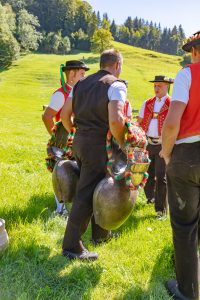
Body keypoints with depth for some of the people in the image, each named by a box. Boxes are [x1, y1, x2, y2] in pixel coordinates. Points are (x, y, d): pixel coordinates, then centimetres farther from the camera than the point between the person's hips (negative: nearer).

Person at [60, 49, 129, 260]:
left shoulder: (82, 83, 12)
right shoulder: (116, 85, -10)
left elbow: (65, 114, 13)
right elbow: (115, 120, -25)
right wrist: (122, 144, -11)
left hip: (79, 141, 8)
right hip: (98, 144, -8)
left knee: (94, 188, 21)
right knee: (86, 195, -2)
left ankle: (100, 233, 36)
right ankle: (71, 246, 6)